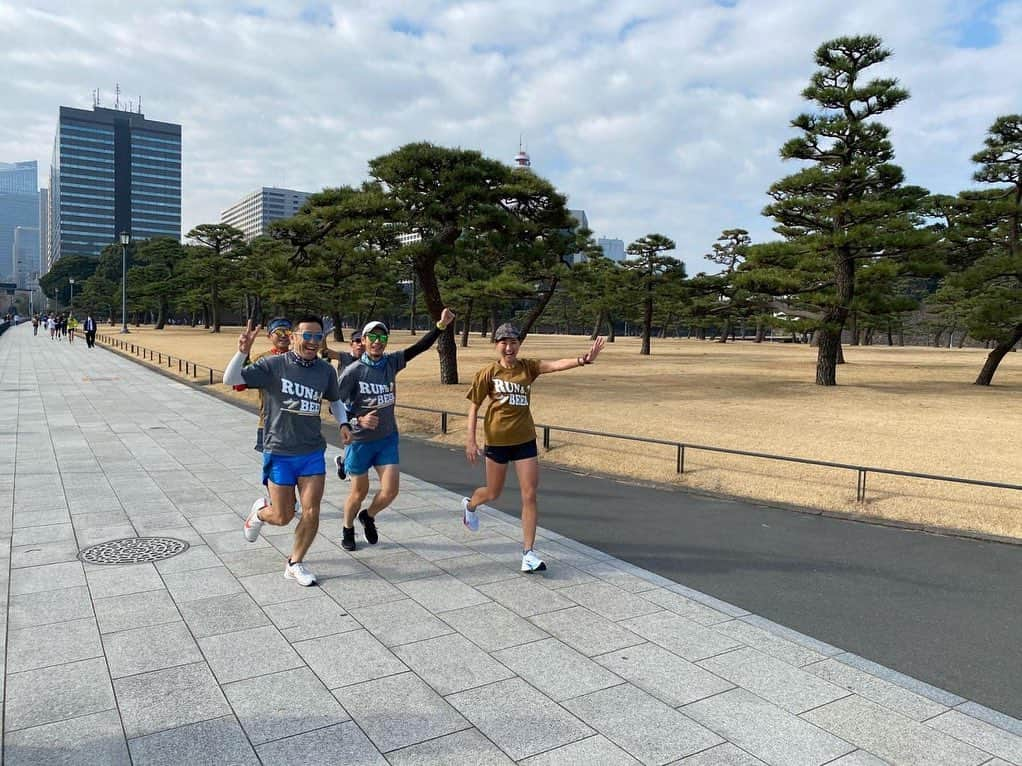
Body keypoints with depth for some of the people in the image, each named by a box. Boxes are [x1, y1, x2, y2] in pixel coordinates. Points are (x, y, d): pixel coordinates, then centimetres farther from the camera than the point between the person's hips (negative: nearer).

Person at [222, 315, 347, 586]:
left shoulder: (326, 370, 1)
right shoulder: (274, 364, -10)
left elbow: (335, 401, 20)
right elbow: (230, 380, -15)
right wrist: (243, 351, -31)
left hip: (313, 452, 3)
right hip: (279, 453, -3)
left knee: (311, 513, -2)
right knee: (282, 517, 5)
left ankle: (295, 564, 21)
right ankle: (260, 511, 41)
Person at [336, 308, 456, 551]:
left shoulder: (392, 362, -3)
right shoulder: (352, 371, -14)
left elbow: (419, 347, -10)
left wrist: (441, 326, -21)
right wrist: (358, 420, -27)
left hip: (388, 438, 3)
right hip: (360, 440, -3)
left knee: (391, 490, -1)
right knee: (359, 491, 10)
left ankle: (368, 516, 32)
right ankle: (348, 530, 38)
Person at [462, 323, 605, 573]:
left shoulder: (528, 367, -3)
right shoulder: (488, 373, -7)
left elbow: (556, 365, -21)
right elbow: (474, 407, -2)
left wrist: (582, 360, -39)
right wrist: (470, 440, -8)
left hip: (525, 440, 2)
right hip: (497, 440, -1)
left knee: (529, 495, -4)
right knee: (493, 493, 15)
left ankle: (528, 553, 3)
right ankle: (470, 505, 51)